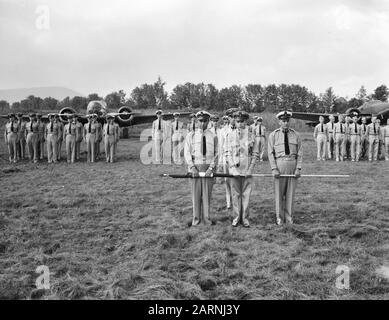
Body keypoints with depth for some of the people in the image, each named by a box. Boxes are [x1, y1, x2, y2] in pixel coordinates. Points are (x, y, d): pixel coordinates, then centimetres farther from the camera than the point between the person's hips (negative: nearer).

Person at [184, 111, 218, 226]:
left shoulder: (213, 137, 7)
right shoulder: (191, 135, 5)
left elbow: (216, 154, 4)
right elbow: (187, 153, 0)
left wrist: (211, 168, -10)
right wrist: (192, 168, -11)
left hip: (208, 168, 1)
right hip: (195, 167, 0)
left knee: (207, 193, 3)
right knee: (196, 193, 2)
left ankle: (206, 217, 11)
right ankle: (196, 217, 10)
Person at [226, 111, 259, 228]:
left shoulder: (252, 135, 3)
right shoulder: (231, 135, 5)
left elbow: (255, 154, 4)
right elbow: (228, 153, 4)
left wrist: (250, 169, -4)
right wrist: (233, 167, -7)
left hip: (247, 170, 0)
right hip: (235, 169, 0)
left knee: (246, 194, 2)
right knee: (235, 194, 4)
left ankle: (245, 218, 11)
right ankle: (236, 217, 13)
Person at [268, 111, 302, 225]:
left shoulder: (295, 135, 6)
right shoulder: (273, 135, 2)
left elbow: (300, 153, 4)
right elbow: (270, 153, -2)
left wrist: (298, 168, -6)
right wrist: (274, 169, -11)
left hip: (293, 164, 2)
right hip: (279, 164, -1)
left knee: (291, 192, 5)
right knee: (279, 192, 2)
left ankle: (289, 217, 16)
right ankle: (279, 218, 13)